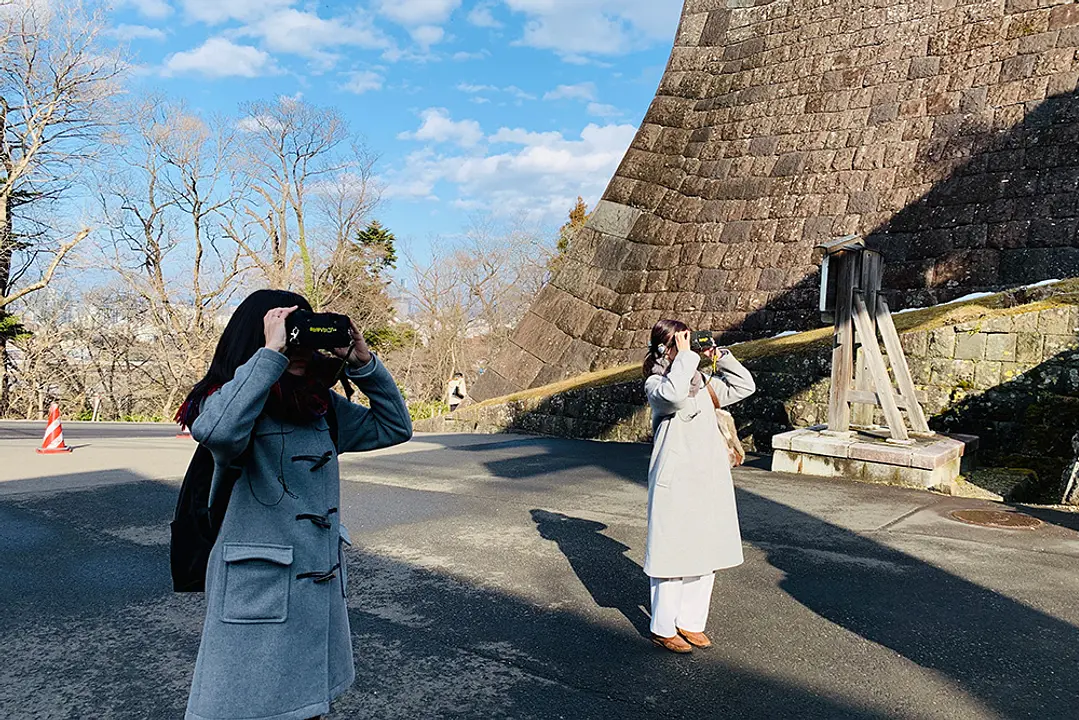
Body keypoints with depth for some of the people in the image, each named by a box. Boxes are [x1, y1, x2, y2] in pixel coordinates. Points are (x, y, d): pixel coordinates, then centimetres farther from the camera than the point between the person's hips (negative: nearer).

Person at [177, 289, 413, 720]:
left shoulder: (322, 406, 7)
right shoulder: (229, 399, -11)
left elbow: (394, 427, 10)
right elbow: (216, 431, -35)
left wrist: (363, 362, -2)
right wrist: (271, 353, -28)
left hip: (321, 588, 6)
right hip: (259, 595, -6)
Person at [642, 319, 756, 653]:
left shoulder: (701, 382, 14)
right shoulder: (656, 384, -7)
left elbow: (744, 386, 19)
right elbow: (673, 395, -31)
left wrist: (721, 356, 8)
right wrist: (685, 355, -21)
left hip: (709, 478, 7)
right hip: (675, 480, -7)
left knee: (706, 550, 12)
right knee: (672, 551, 0)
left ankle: (690, 622, 26)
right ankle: (663, 628, 14)